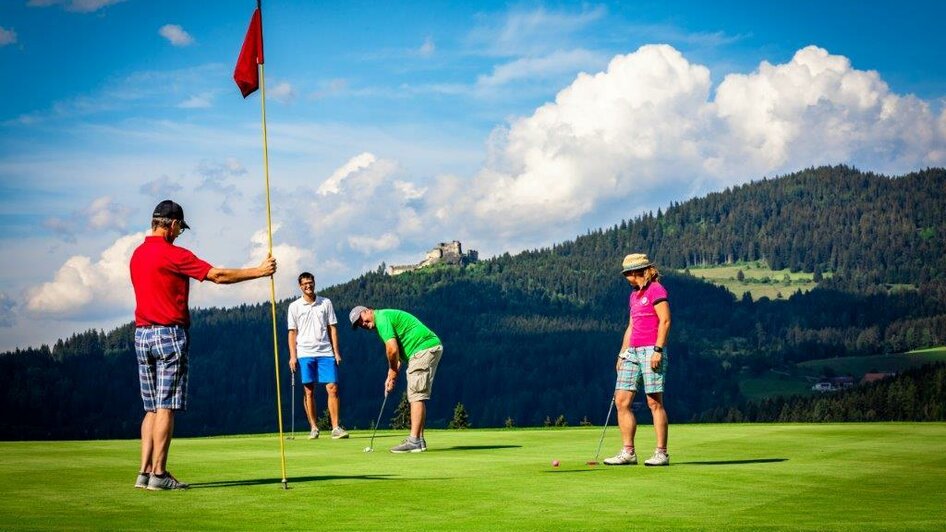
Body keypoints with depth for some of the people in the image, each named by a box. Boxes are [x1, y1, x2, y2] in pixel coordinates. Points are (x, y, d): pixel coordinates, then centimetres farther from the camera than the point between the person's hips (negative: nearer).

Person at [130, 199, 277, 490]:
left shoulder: (137, 254, 12)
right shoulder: (173, 254, -12)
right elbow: (218, 276, -13)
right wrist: (259, 271, -7)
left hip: (141, 335, 8)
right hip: (169, 335, -7)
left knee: (152, 408, 10)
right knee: (166, 408, -5)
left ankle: (144, 471, 6)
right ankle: (158, 473, -6)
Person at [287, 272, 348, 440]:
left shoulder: (326, 303, 8)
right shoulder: (294, 306, 6)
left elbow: (332, 328, 9)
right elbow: (292, 333, 5)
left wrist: (336, 352, 3)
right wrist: (293, 356, -3)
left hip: (326, 352, 1)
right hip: (305, 354, -1)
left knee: (332, 388, -7)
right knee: (309, 391, 1)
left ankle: (335, 428, -6)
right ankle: (314, 428, 8)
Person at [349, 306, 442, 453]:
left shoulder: (381, 318, -10)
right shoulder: (388, 317, 22)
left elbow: (393, 350, -18)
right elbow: (397, 350, 20)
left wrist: (392, 372, -2)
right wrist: (392, 375, 9)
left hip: (424, 349, -11)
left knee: (416, 396, -12)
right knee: (417, 397, 12)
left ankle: (414, 441, -14)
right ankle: (418, 439, 14)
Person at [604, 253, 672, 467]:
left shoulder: (656, 290, -5)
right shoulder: (634, 294, 21)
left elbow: (665, 321, -12)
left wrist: (657, 350, -18)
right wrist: (622, 353, 19)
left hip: (651, 350, -9)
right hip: (633, 352, 9)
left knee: (655, 402, -8)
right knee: (621, 401, 2)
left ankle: (661, 453, -3)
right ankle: (628, 452, 6)